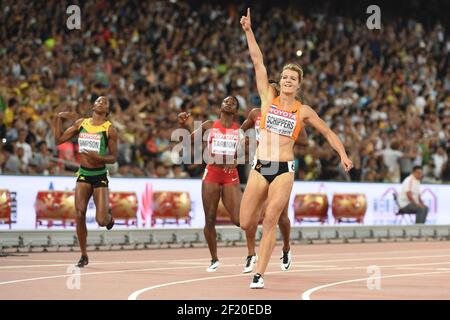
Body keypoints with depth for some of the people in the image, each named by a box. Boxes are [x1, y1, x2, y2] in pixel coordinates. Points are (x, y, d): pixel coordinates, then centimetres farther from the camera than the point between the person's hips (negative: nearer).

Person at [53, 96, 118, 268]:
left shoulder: (109, 129, -5)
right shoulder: (81, 123, 6)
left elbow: (113, 157, -5)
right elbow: (59, 139, 9)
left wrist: (98, 157, -23)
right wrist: (59, 118, 6)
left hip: (100, 175, -3)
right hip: (83, 174, 3)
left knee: (101, 220, -11)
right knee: (79, 215, -7)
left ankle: (108, 214, 28)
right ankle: (84, 255, 8)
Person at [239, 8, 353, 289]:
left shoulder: (304, 111, 5)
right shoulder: (268, 97, 6)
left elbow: (328, 133, 14)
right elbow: (258, 62, 1)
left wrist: (343, 155, 2)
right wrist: (249, 31, -2)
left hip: (284, 169, -1)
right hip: (260, 167, 1)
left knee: (270, 220, -12)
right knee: (246, 224, -1)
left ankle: (259, 274, -8)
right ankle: (255, 253, 34)